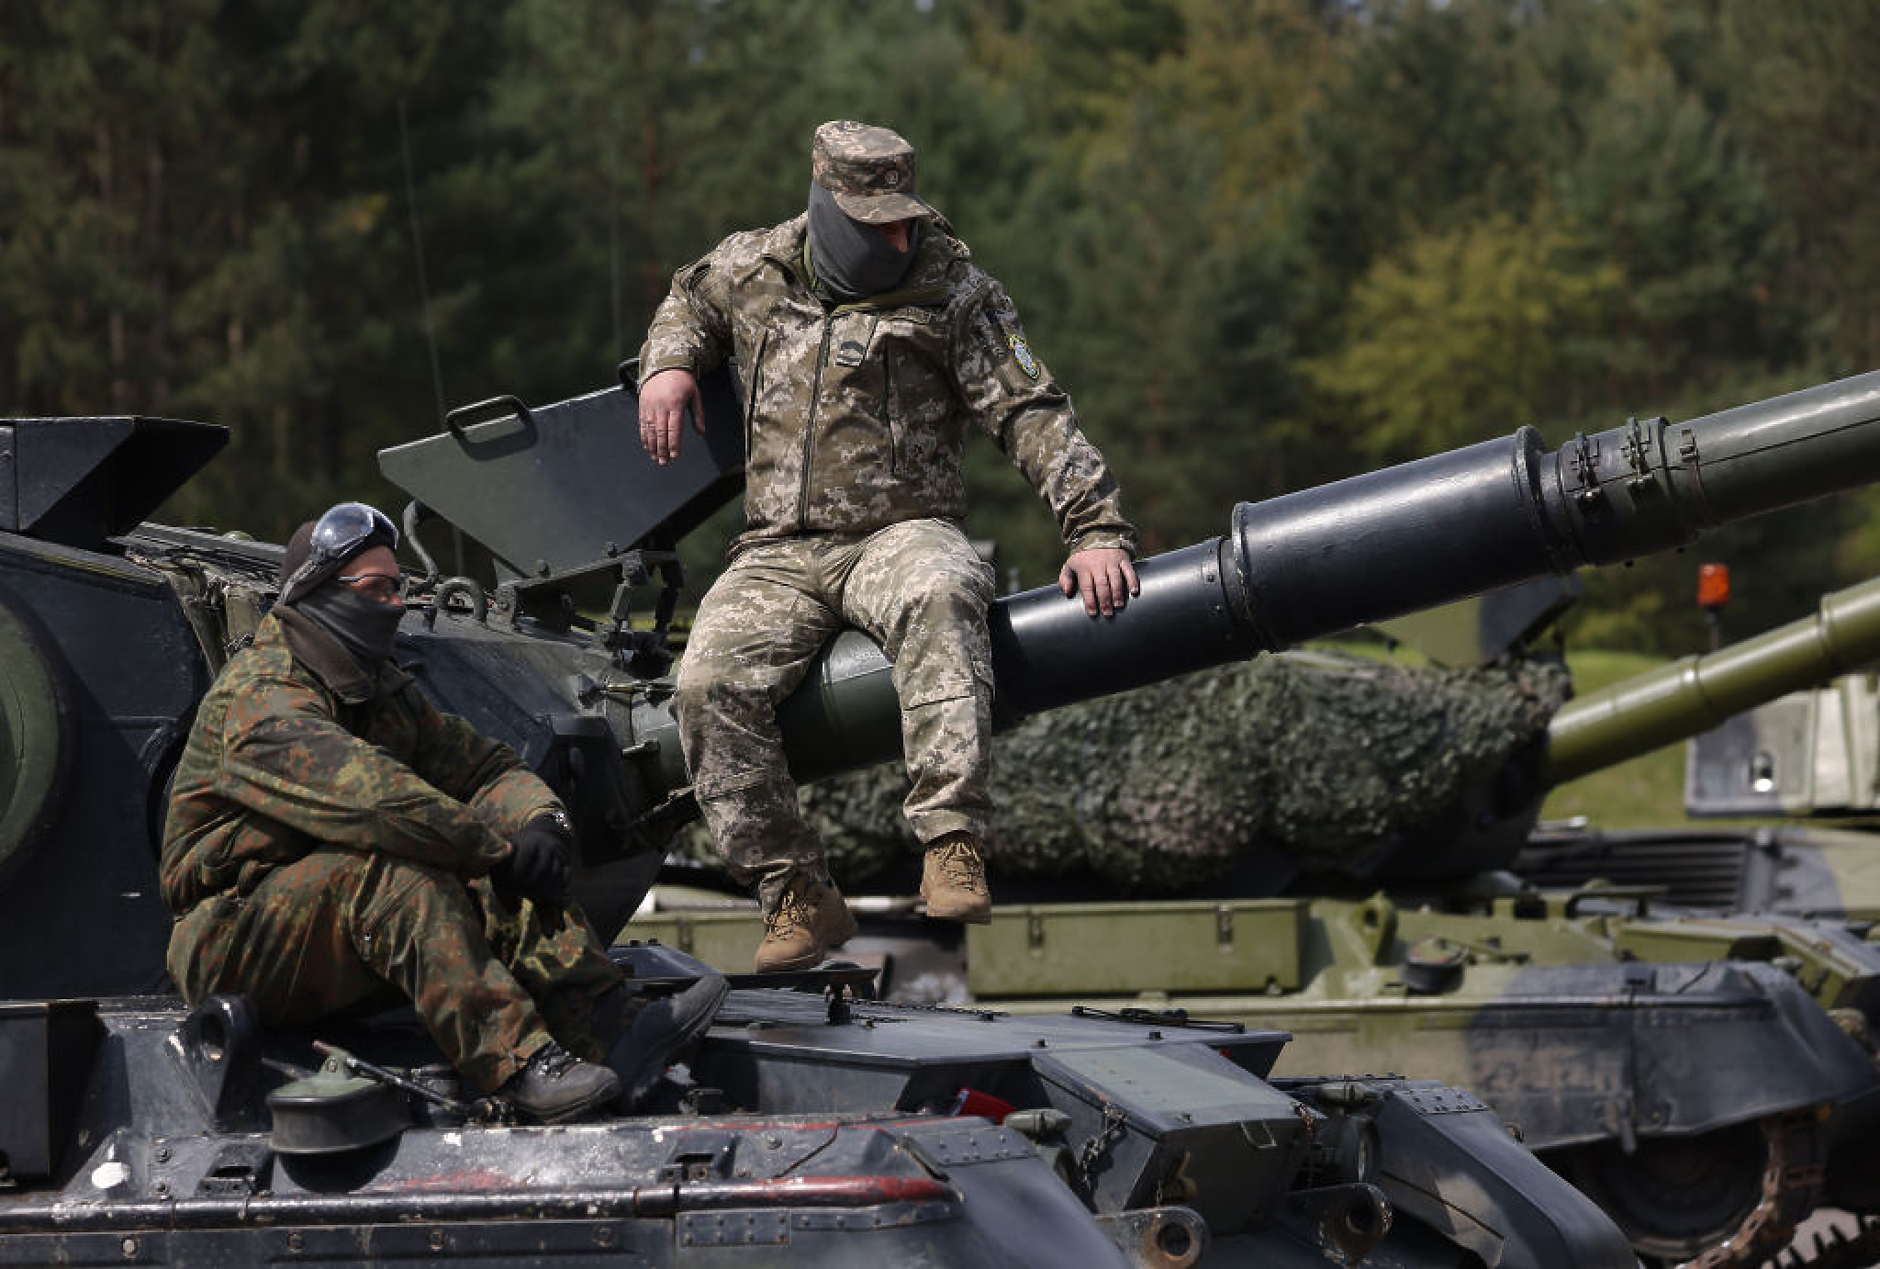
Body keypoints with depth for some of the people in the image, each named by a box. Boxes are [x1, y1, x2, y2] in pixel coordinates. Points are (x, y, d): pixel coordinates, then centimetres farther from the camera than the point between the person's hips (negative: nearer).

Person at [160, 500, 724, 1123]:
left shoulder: (382, 690, 14)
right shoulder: (260, 695, -17)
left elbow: (488, 765, 14)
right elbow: (371, 797, -31)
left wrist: (542, 822, -10)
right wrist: (499, 846, -27)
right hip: (233, 943, -9)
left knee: (499, 871, -10)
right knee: (395, 870, -33)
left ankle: (614, 1030, -25)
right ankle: (519, 1065, -42)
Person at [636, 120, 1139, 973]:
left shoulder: (950, 287, -1)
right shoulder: (754, 269, 9)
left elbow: (1031, 415, -5)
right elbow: (691, 299, 34)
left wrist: (1095, 529, -15)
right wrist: (668, 364, 11)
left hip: (902, 531, -3)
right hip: (779, 558, 3)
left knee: (939, 599, -40)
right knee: (710, 682, -25)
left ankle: (951, 842, -45)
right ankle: (796, 895, -13)